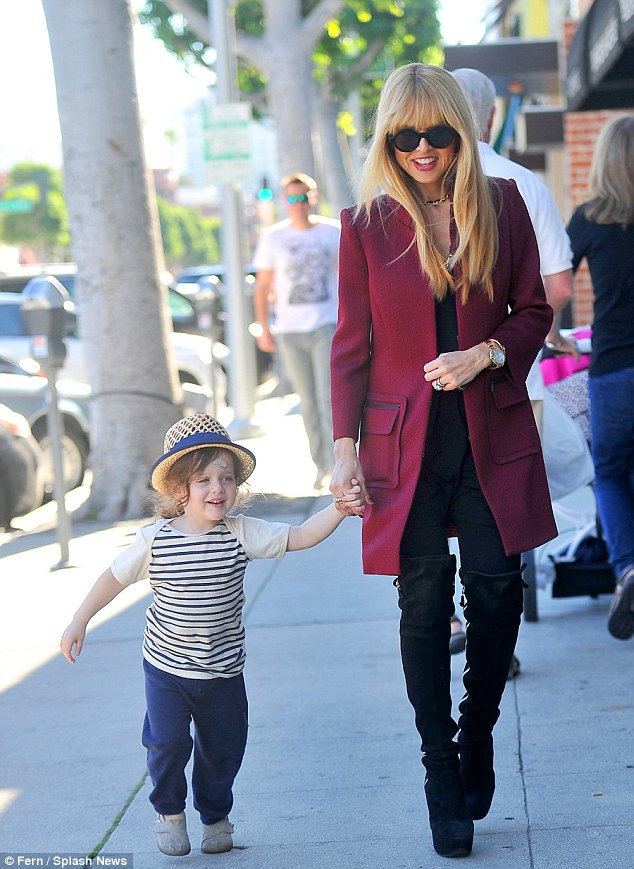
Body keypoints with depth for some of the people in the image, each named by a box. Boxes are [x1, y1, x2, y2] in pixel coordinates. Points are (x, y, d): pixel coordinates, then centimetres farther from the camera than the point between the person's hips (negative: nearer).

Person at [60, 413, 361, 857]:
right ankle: (170, 812, 20)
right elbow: (115, 577, 0)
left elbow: (301, 536, -16)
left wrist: (339, 508, -30)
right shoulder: (154, 541, -12)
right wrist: (80, 621, 0)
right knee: (167, 742, -8)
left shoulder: (242, 534, -11)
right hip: (166, 669, -2)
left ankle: (215, 816, 37)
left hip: (223, 671, 2)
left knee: (222, 748, 12)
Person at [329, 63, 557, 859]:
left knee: (496, 584, -6)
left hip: (492, 434, 1)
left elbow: (534, 312, 9)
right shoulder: (365, 224, 1)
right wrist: (345, 448, -3)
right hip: (407, 442, -1)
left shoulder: (502, 205, 4)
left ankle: (478, 733, 20)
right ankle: (440, 770, 14)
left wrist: (488, 354, -11)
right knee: (425, 603, 1)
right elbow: (351, 345, 2)